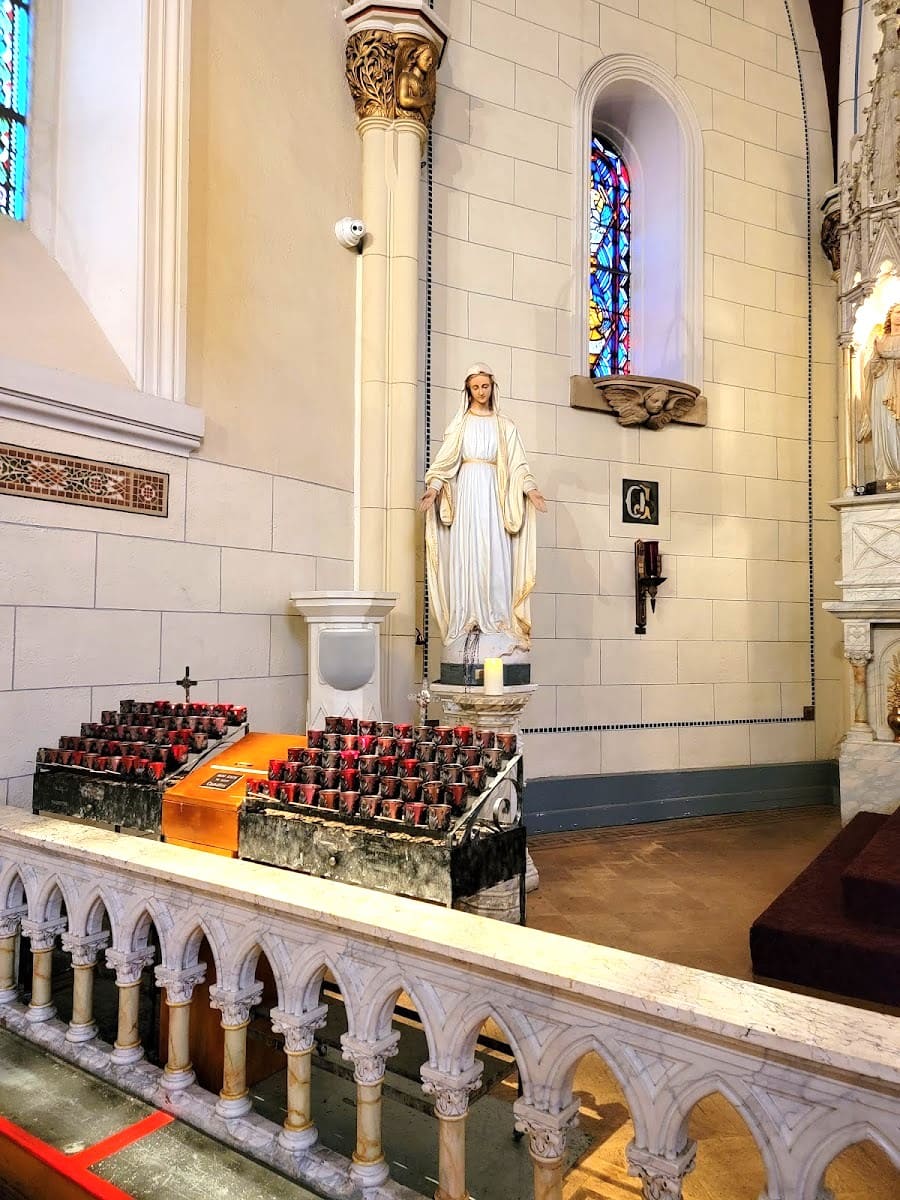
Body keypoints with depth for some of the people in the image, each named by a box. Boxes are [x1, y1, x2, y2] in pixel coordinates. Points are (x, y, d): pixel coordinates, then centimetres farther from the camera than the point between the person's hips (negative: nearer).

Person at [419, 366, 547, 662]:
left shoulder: (505, 425, 15)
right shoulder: (459, 423, 14)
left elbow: (518, 463, 8)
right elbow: (445, 461, 6)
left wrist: (531, 489, -8)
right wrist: (433, 488, -10)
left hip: (494, 493, 0)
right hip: (466, 491, 0)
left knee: (495, 555, -7)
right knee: (466, 554, -6)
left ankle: (495, 622, -6)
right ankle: (467, 622, -5)